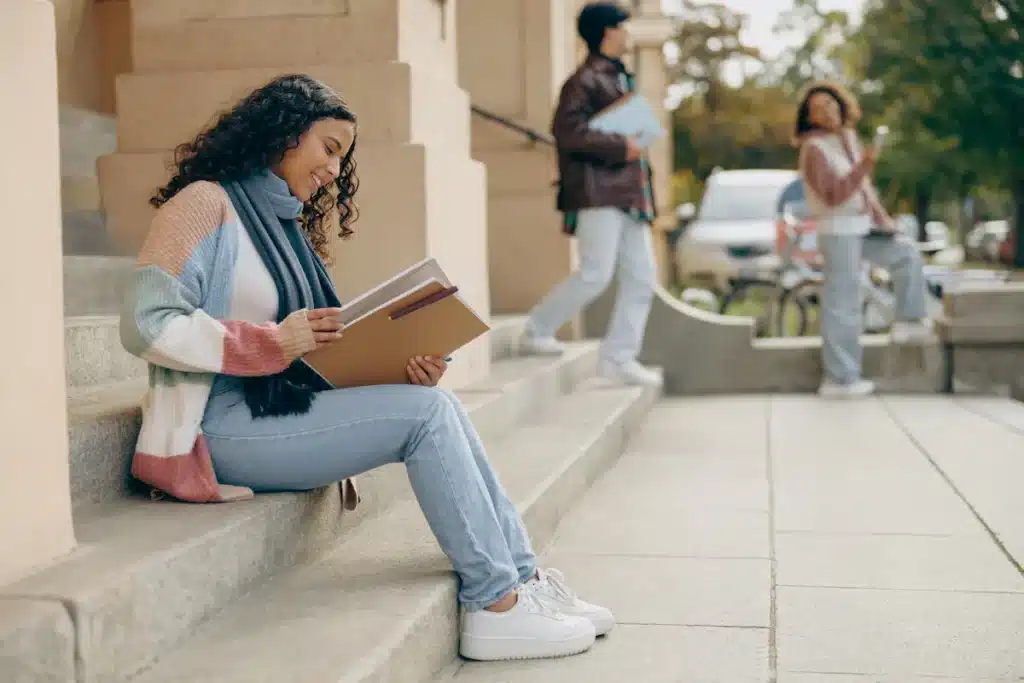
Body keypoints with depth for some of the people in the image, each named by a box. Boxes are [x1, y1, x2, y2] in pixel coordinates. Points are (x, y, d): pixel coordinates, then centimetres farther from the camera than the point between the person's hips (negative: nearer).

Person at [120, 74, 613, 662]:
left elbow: (321, 353, 13)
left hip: (283, 403, 8)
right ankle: (496, 606, -13)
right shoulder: (206, 204, -6)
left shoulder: (283, 225, 20)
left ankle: (523, 579, -8)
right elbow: (147, 325, -17)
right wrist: (275, 343, -20)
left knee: (436, 403, -8)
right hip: (223, 426, -8)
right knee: (425, 413, -17)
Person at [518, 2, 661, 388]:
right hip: (599, 193, -9)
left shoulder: (621, 79, 20)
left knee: (641, 276, 4)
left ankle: (618, 358, 8)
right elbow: (567, 131, -22)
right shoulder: (585, 80, -8)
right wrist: (620, 148, -20)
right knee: (596, 275, -11)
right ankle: (537, 331, 8)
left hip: (629, 194, 9)